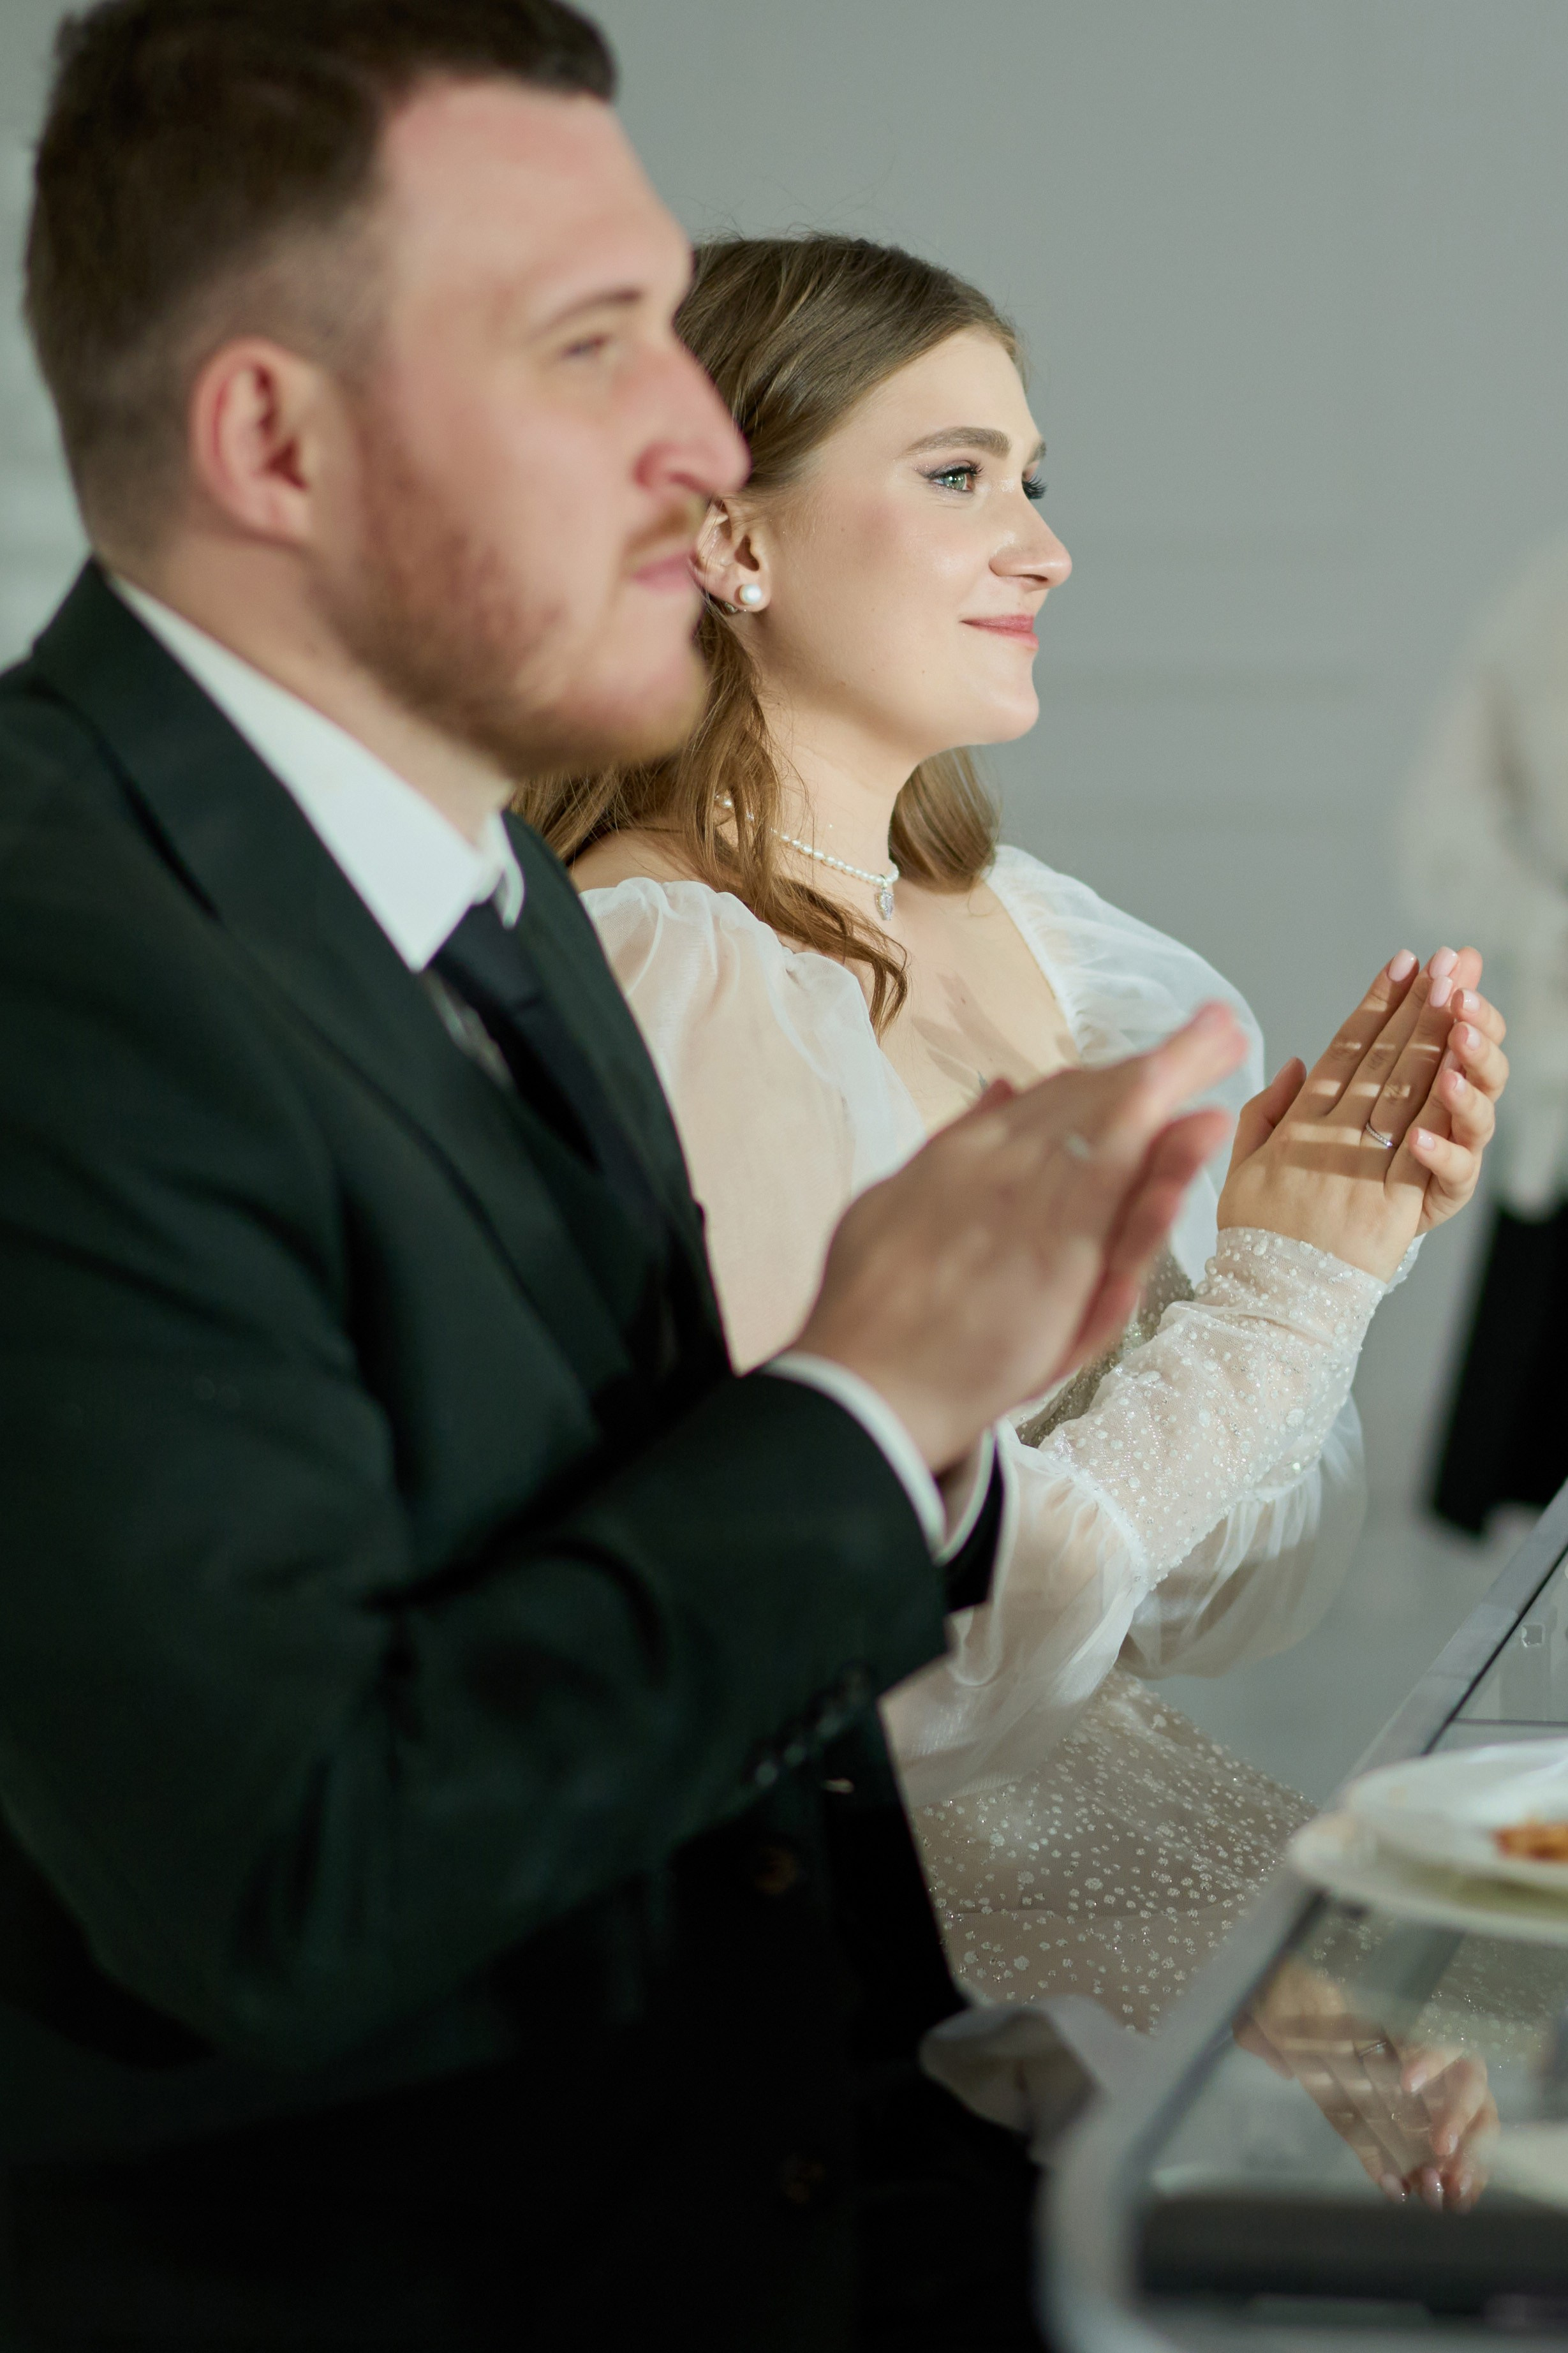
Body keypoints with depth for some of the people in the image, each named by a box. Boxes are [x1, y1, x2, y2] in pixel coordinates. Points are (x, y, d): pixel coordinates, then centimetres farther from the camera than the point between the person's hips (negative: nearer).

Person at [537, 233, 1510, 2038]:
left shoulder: (1023, 933, 6)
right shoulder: (662, 981, -16)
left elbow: (1198, 1615, 9)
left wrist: (1343, 1240, -7)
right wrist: (1272, 1297, -13)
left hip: (1104, 1805, 7)